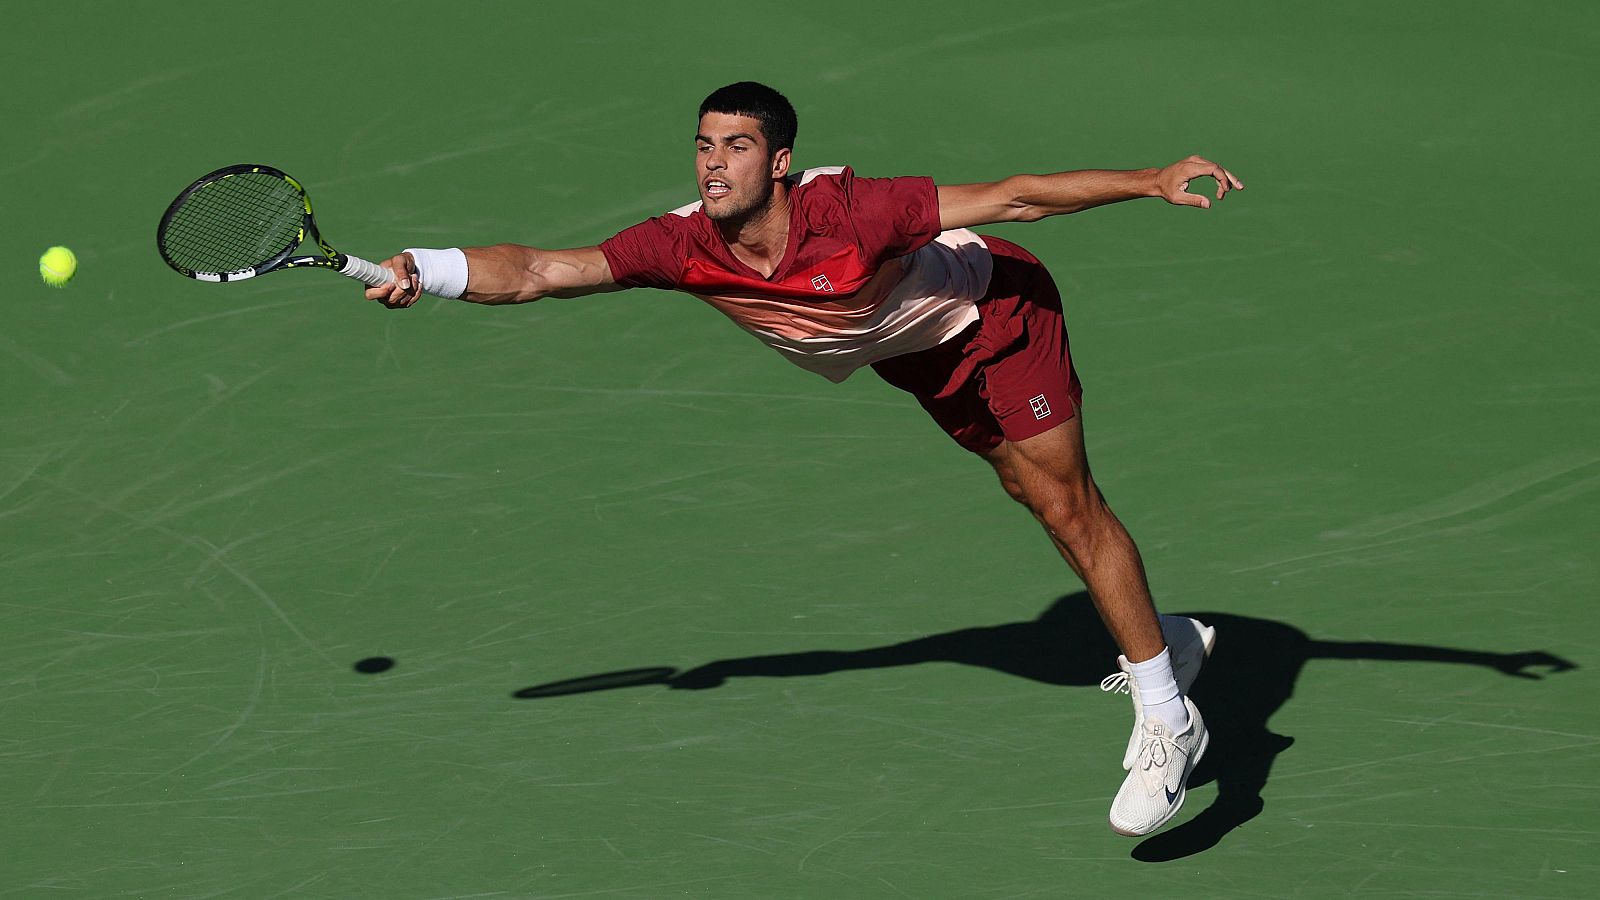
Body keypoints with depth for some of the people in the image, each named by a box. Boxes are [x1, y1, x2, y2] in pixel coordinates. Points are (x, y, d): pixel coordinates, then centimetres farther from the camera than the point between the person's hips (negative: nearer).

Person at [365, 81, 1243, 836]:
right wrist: (424, 269, -42)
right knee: (1030, 489, 18)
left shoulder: (850, 213, -39)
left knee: (1067, 507, -7)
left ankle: (1167, 721, 2)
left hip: (996, 307, -6)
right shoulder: (684, 247, -26)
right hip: (917, 355, 6)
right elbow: (538, 271, -26)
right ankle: (1164, 643, 37)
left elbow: (1010, 197, -36)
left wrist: (1151, 182, -39)